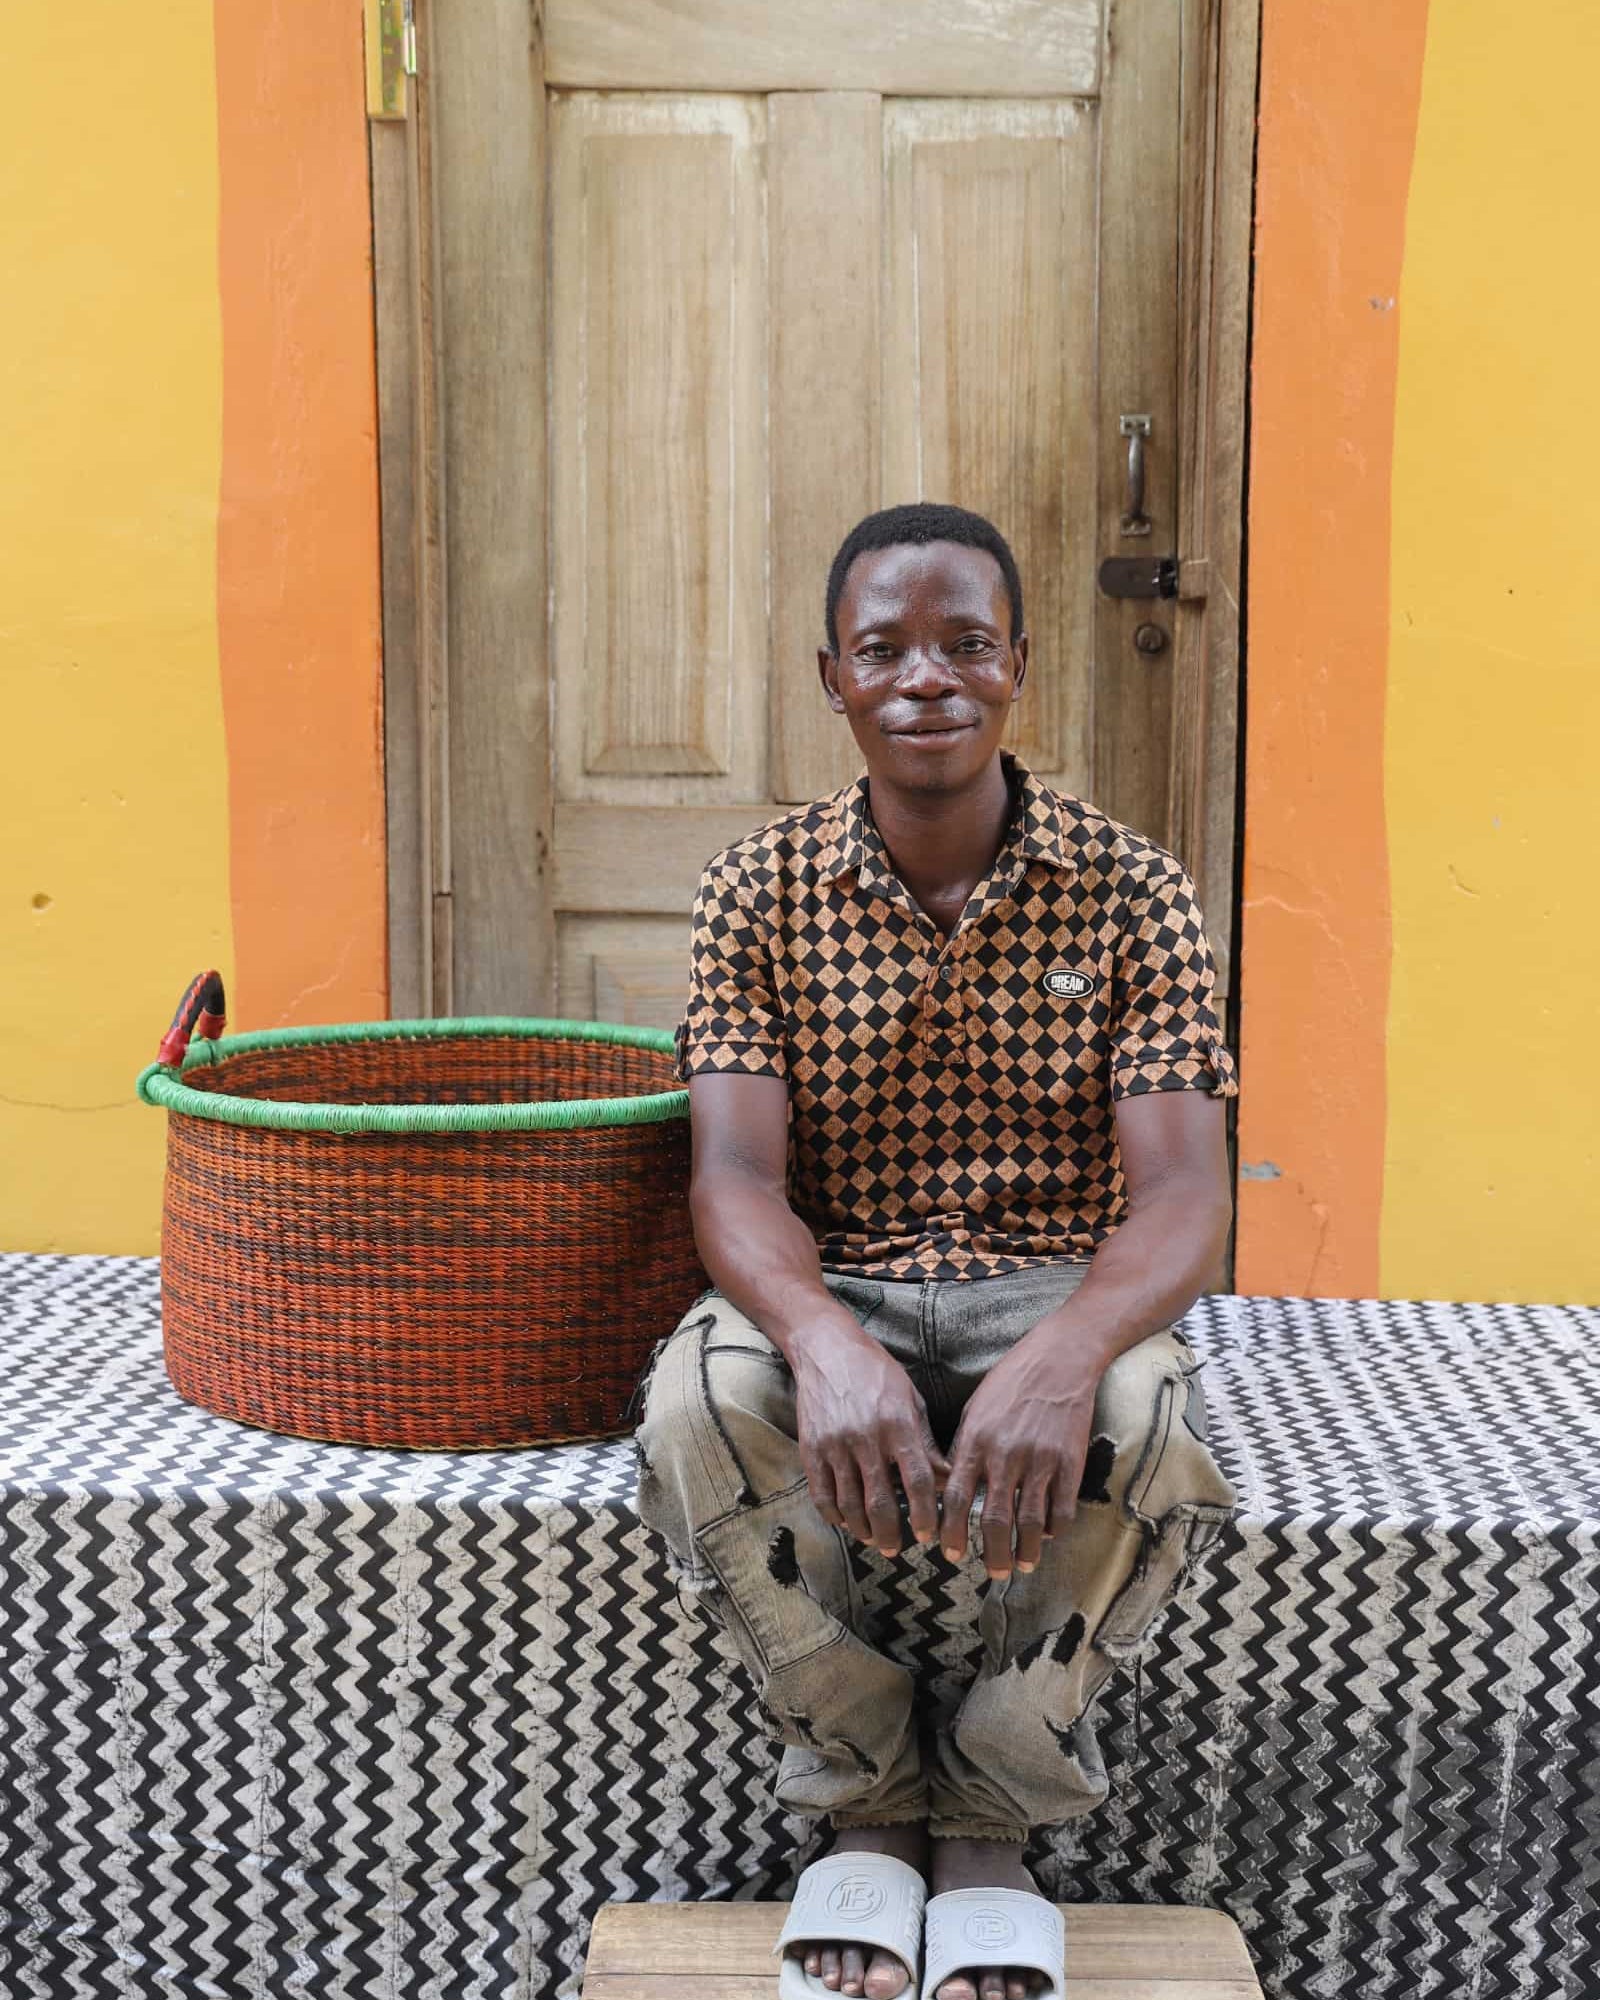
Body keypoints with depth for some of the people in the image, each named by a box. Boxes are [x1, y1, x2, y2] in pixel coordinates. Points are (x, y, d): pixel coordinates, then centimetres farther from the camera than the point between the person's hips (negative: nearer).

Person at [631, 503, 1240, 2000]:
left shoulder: (1129, 891, -5)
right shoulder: (760, 889, -2)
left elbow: (1182, 1191, -14)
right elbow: (736, 1174, -13)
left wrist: (1069, 1349, -39)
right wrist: (823, 1341, -38)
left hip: (1053, 1287, 0)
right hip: (828, 1291, 1)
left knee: (1144, 1421, -35)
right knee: (702, 1400, -33)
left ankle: (989, 1824, -6)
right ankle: (865, 1804, -5)